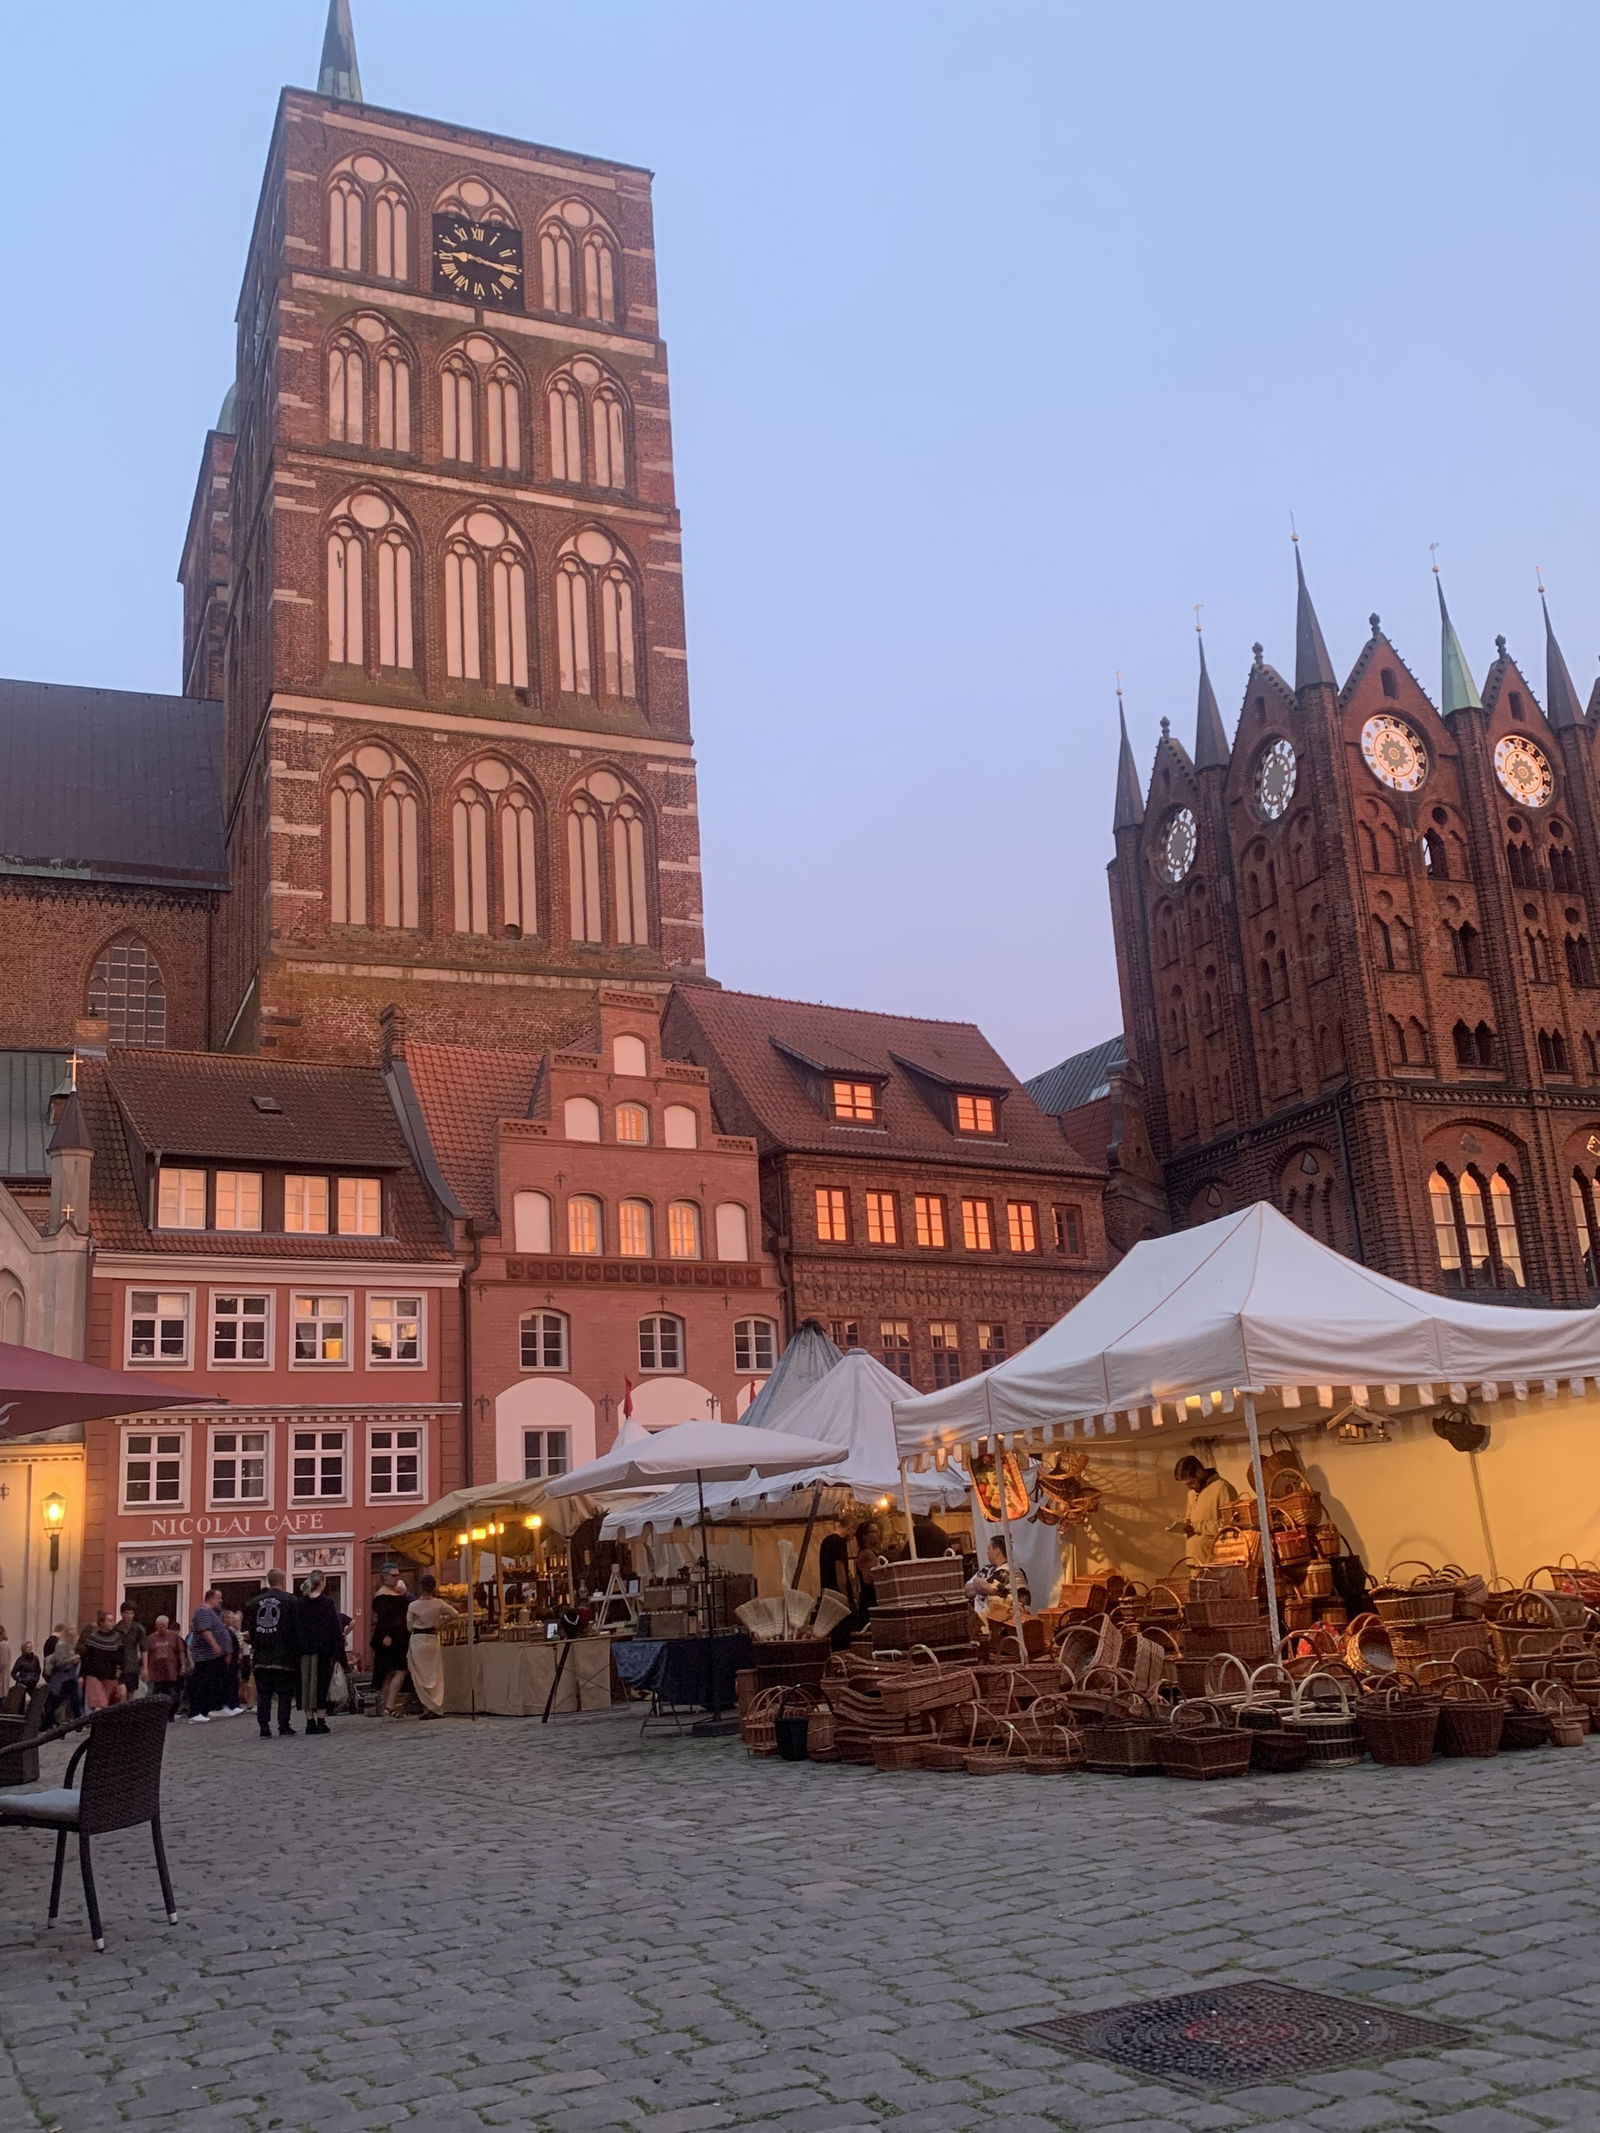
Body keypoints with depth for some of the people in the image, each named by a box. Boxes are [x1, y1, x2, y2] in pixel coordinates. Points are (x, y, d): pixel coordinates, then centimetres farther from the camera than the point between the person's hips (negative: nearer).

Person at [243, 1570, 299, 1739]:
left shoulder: (255, 1602, 5)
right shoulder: (289, 1600, -6)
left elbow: (248, 1630, 3)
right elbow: (296, 1628, -8)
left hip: (261, 1657, 3)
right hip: (284, 1657, -3)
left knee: (263, 1694, 9)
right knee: (285, 1693, 5)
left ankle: (264, 1728, 7)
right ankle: (284, 1728, 4)